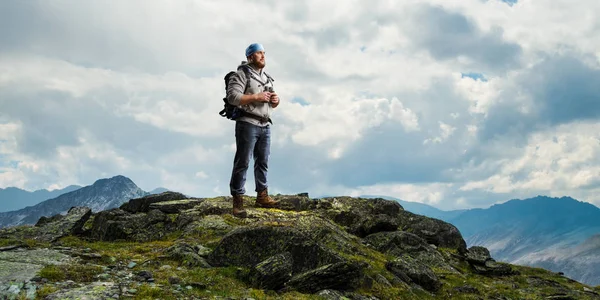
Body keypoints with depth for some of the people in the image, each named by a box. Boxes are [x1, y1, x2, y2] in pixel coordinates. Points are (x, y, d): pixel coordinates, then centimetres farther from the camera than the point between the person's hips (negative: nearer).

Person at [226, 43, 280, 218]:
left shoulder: (267, 78, 21)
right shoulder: (242, 74, -4)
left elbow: (272, 103, 24)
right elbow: (232, 97, -16)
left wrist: (276, 100, 1)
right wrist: (256, 97, -18)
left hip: (265, 126, 8)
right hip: (247, 124, -8)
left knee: (263, 162, 9)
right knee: (242, 162, -6)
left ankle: (262, 196, 16)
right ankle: (237, 200, -4)